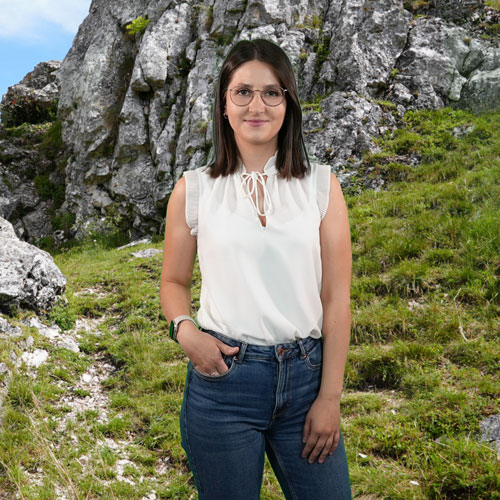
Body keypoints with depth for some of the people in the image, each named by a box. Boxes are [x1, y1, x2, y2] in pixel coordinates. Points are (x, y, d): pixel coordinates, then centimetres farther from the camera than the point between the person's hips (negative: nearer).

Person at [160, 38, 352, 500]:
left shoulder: (321, 185, 1)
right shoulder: (194, 189, 1)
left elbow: (336, 298, 0)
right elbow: (173, 281, 11)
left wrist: (330, 397, -3)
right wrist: (186, 330, -10)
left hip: (305, 374, 1)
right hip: (222, 375, 0)